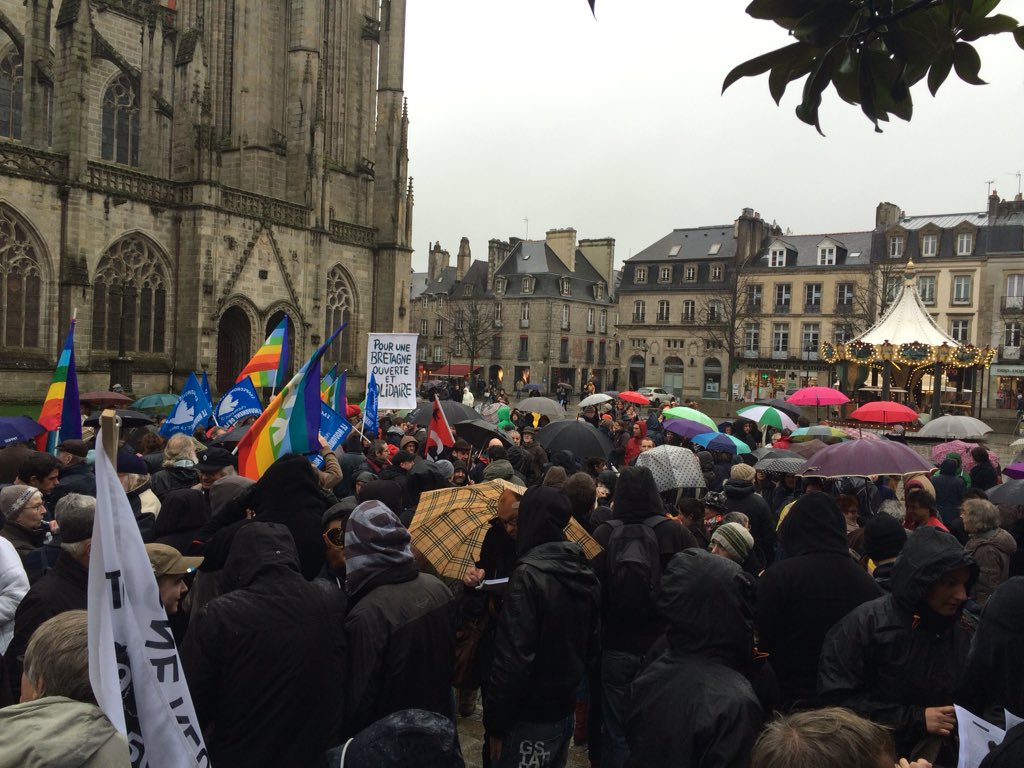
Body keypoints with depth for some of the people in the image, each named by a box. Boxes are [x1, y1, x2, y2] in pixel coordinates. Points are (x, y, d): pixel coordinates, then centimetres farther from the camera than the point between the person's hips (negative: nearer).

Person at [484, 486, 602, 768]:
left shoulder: (528, 576, -22)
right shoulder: (586, 574, 2)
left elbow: (513, 658, -23)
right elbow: (590, 645, 11)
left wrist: (495, 723, -15)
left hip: (531, 718, -7)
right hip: (566, 708, 7)